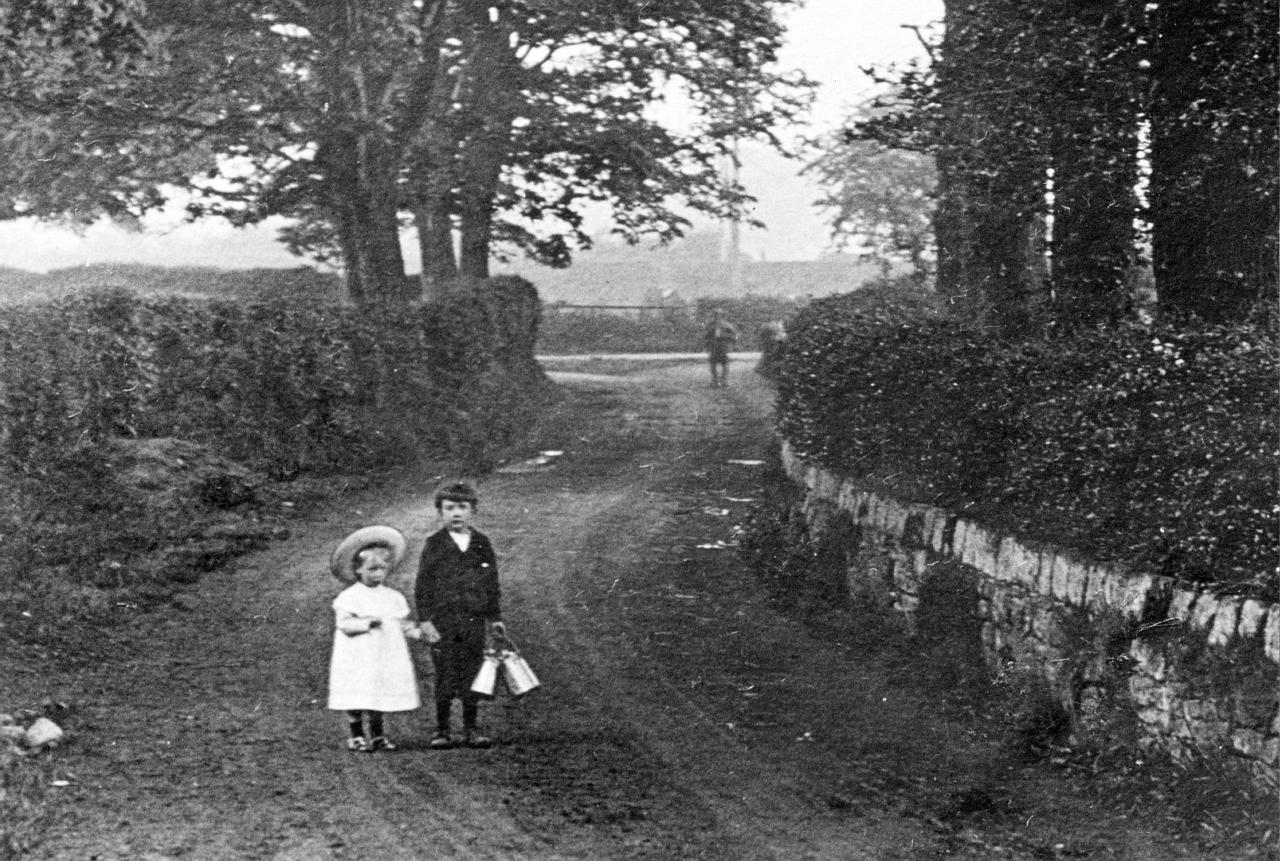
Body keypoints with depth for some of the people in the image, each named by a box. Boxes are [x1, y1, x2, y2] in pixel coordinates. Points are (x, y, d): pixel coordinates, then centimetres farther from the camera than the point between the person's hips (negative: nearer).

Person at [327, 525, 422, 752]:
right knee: (357, 698, -2)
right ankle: (355, 737, 10)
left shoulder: (394, 597, 10)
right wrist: (367, 623, -23)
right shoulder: (349, 597, -5)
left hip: (387, 656, 4)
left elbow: (402, 623, 12)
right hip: (357, 659, -4)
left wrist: (414, 631, -6)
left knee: (379, 698, 9)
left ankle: (377, 736, 20)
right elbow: (343, 623, -13)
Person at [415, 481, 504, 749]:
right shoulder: (434, 544, 0)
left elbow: (492, 584, 13)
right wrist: (425, 619, -7)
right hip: (443, 621, -2)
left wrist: (495, 618, 10)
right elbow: (423, 585, 0)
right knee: (445, 678, 0)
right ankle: (442, 730, 10)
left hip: (474, 620, 2)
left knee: (472, 676, 4)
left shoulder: (482, 544, 8)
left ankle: (471, 729, 13)